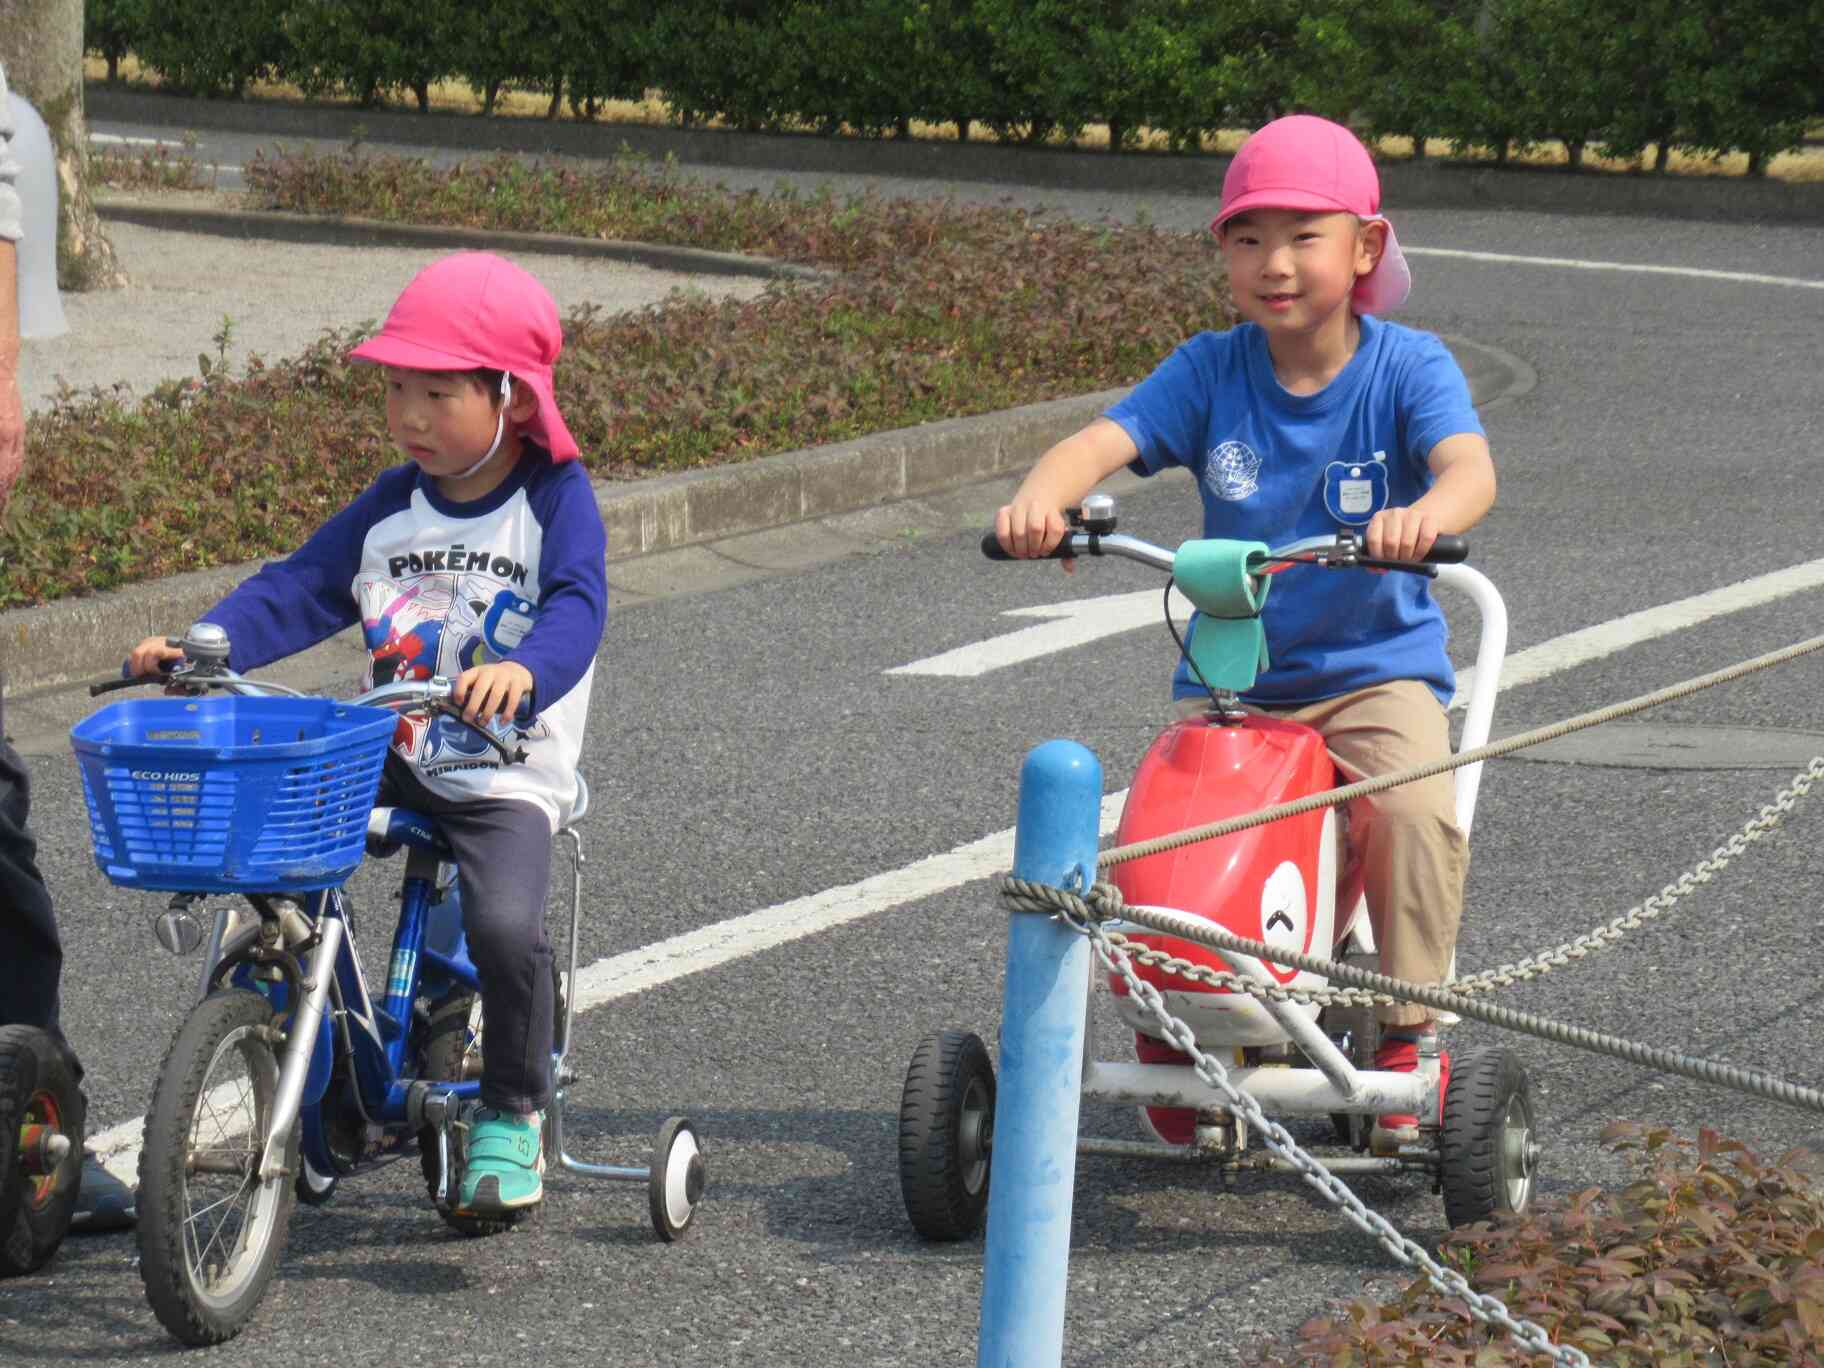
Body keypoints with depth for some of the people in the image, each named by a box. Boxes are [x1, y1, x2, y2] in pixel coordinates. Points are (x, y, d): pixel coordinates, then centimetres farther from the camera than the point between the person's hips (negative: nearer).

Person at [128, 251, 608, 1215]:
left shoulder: (554, 499, -5)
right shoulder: (390, 508, 10)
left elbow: (577, 604, -21)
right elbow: (297, 590, 5)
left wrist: (523, 670, -43)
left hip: (508, 779, -6)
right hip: (392, 761, 6)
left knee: (504, 926, -29)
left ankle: (513, 1114, -3)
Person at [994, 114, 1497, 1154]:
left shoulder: (1408, 368, -7)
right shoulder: (1211, 373, -1)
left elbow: (1470, 468, -25)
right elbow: (1105, 441, -14)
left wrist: (1423, 515, -50)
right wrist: (1044, 496, -38)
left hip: (1376, 669, -2)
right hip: (1228, 676, 2)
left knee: (1418, 810, -28)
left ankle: (1410, 1030, -9)